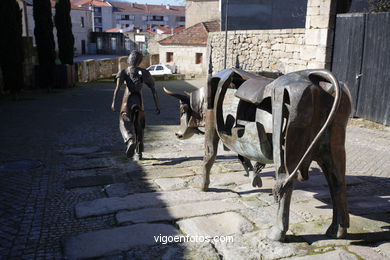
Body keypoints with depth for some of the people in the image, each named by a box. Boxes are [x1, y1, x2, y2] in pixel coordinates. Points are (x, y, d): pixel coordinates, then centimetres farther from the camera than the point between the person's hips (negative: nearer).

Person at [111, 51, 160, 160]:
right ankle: (138, 153, 12)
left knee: (125, 125, 7)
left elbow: (118, 87, -15)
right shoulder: (144, 72, 5)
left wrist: (113, 102, -18)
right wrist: (157, 106, 4)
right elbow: (153, 90, 1)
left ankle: (130, 140, -27)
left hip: (127, 101, -2)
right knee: (138, 126, 13)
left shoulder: (124, 72, 1)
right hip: (139, 101, 2)